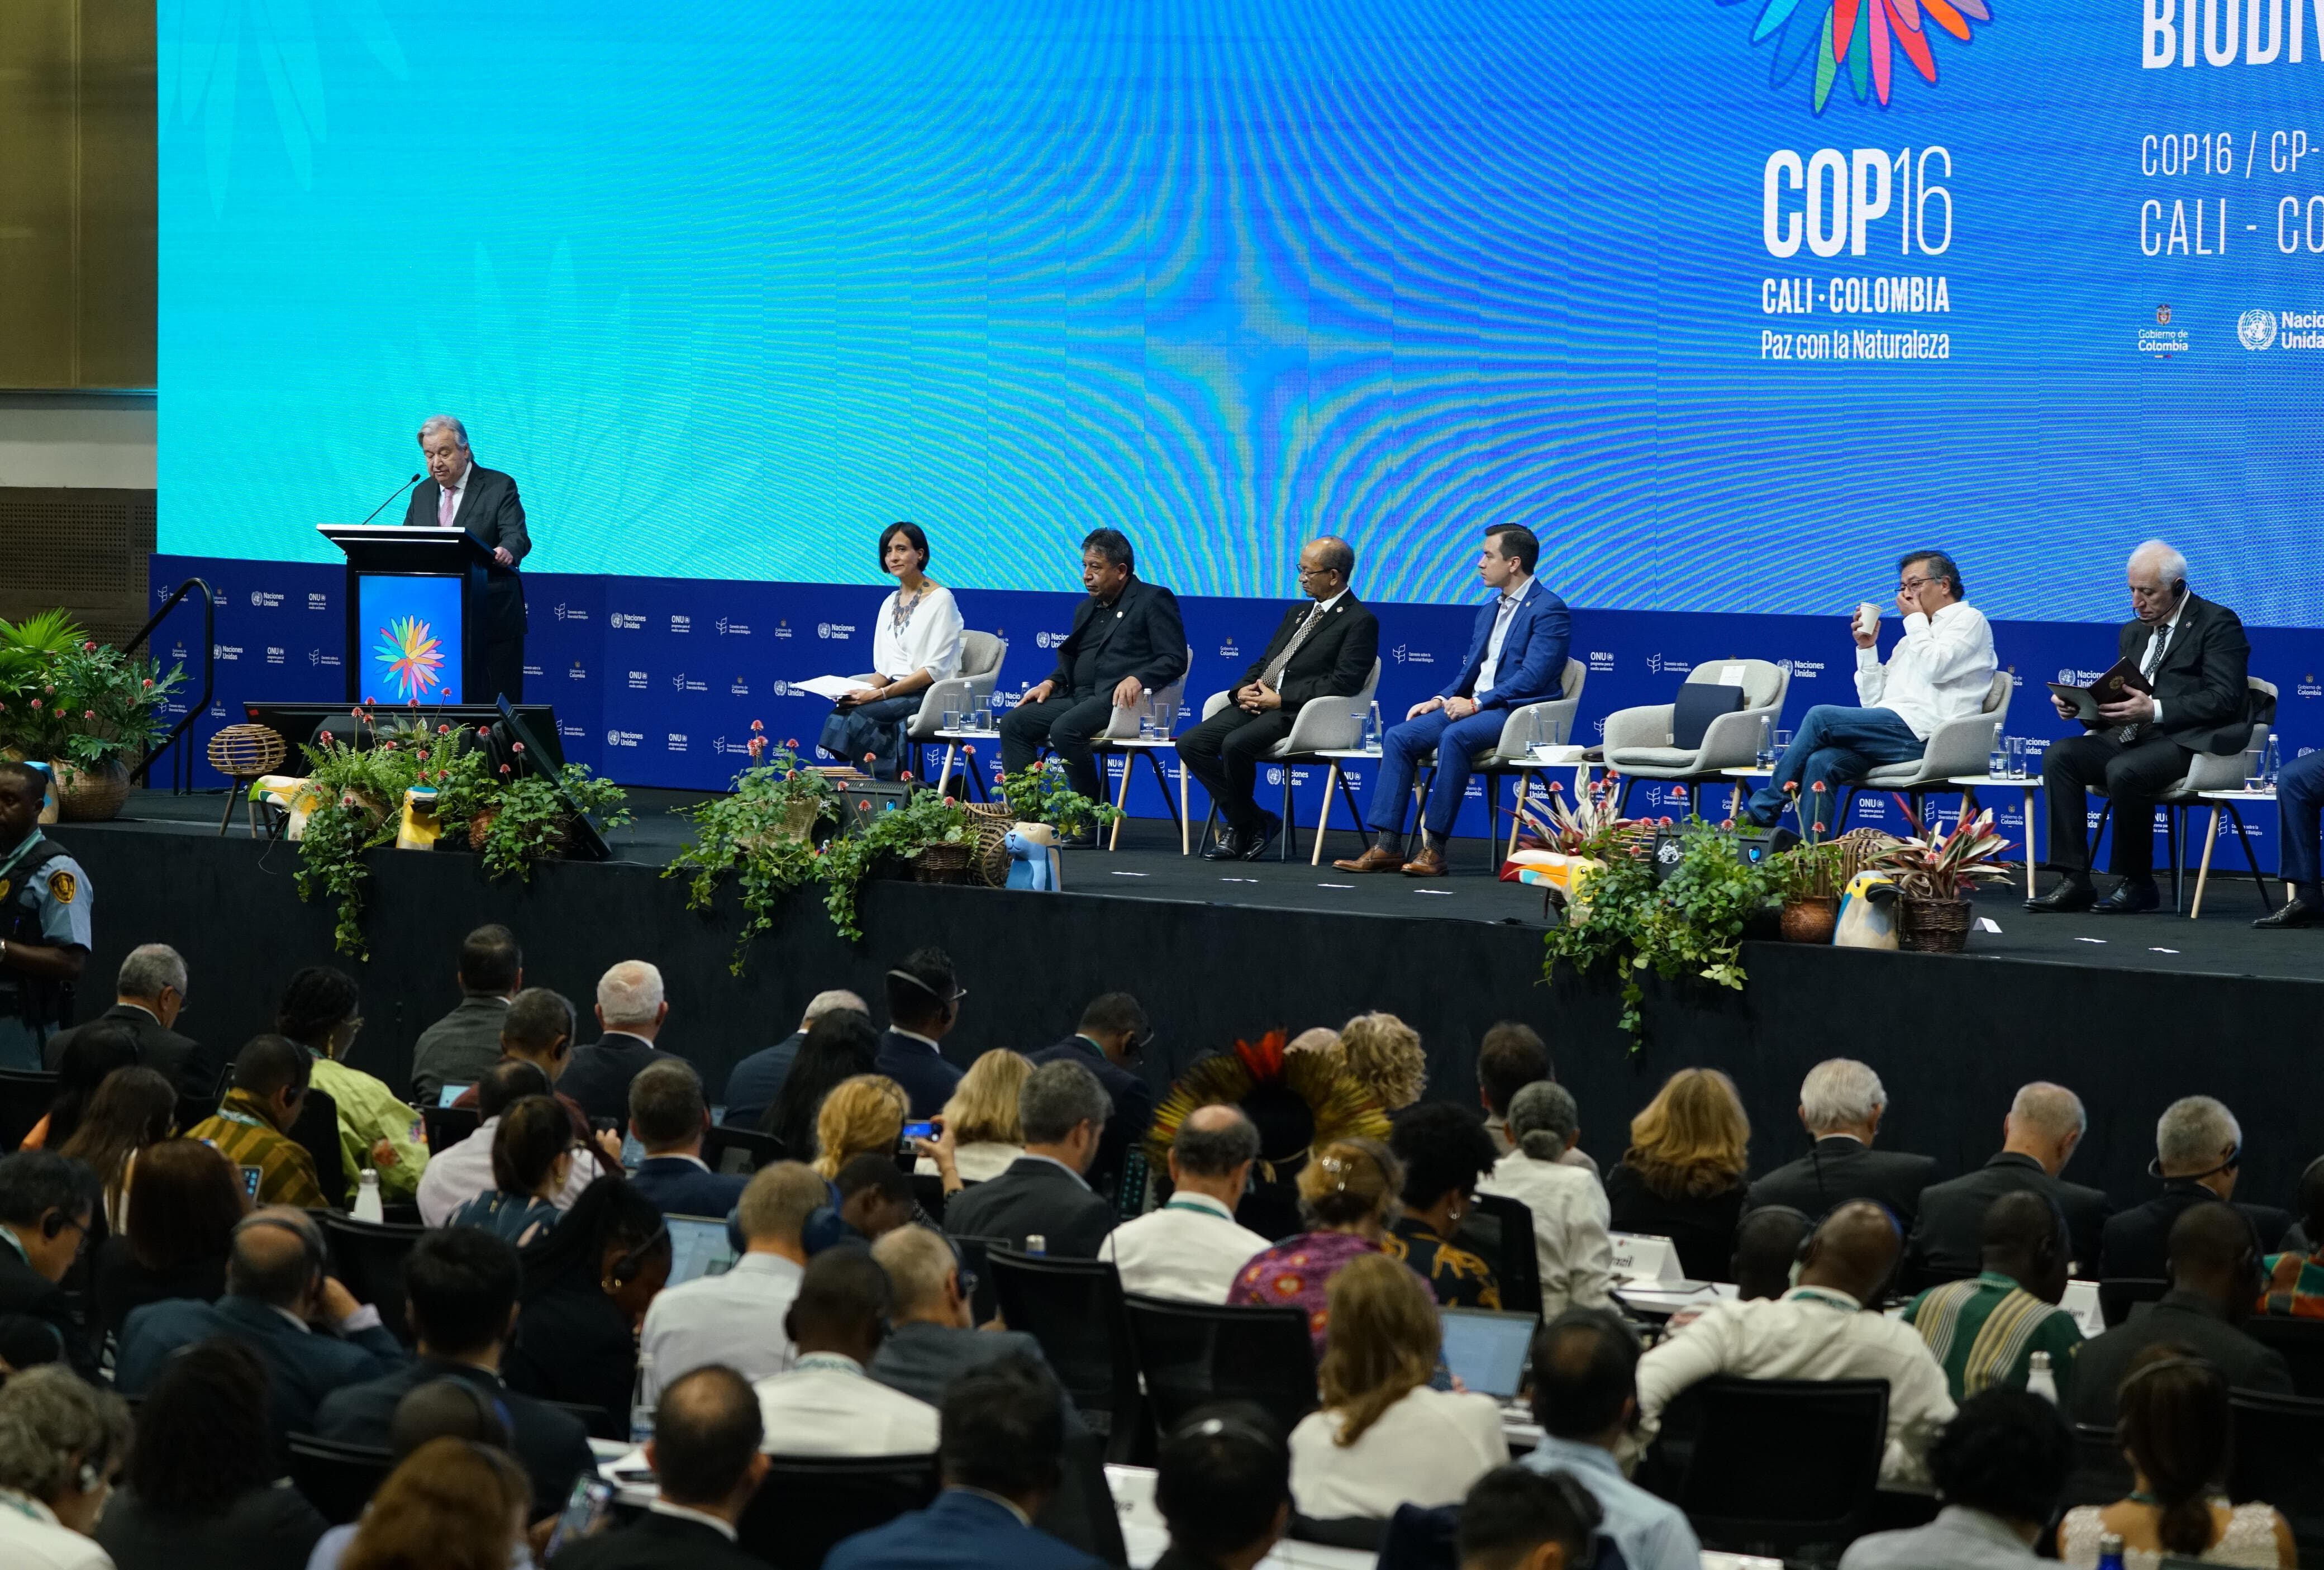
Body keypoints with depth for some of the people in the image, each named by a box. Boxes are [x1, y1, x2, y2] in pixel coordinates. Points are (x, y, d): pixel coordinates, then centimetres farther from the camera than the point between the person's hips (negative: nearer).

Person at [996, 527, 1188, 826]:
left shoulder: (1154, 600, 1)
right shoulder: (1086, 609, 25)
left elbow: (1174, 659, -8)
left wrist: (1136, 679, -25)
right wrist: (1051, 683, 7)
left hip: (1120, 700, -8)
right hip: (1078, 697, 8)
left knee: (1064, 729, -33)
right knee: (1013, 723, -10)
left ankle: (1093, 821, -22)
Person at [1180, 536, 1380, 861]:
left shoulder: (1360, 622, -2)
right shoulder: (1297, 614, 25)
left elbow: (1344, 683, -13)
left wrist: (1280, 699, -16)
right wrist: (1242, 690, 1)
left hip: (1299, 713, -8)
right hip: (1258, 701, 9)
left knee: (1235, 745, -32)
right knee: (1191, 743, -11)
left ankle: (1241, 826, -8)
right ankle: (1251, 822, -3)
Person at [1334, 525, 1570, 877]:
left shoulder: (1549, 610, -7)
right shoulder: (1489, 611, 22)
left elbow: (1533, 677, -17)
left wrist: (1477, 703, -20)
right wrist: (1442, 700, 3)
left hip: (1516, 712, -8)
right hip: (1473, 706, 8)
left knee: (1454, 737, -36)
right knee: (1398, 737, -12)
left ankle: (1435, 848, -33)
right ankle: (1387, 846, -18)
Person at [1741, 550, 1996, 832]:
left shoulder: (1969, 620, 9)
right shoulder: (1914, 637, 31)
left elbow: (1935, 668, -11)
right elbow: (1873, 702, 23)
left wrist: (1915, 619, 2)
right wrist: (1867, 648, 13)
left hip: (1921, 732, -7)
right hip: (1894, 730, 7)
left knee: (1821, 717, -20)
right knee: (1821, 762, -22)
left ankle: (1764, 810, -13)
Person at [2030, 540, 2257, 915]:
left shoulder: (2217, 624, -3)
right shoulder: (2133, 632, 21)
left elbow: (2224, 699, -14)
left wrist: (2155, 710, -23)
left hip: (2189, 741, -8)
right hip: (2132, 737, 8)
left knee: (2124, 770, -35)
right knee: (2059, 755, -16)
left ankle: (2138, 884, -17)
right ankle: (2075, 881, -19)